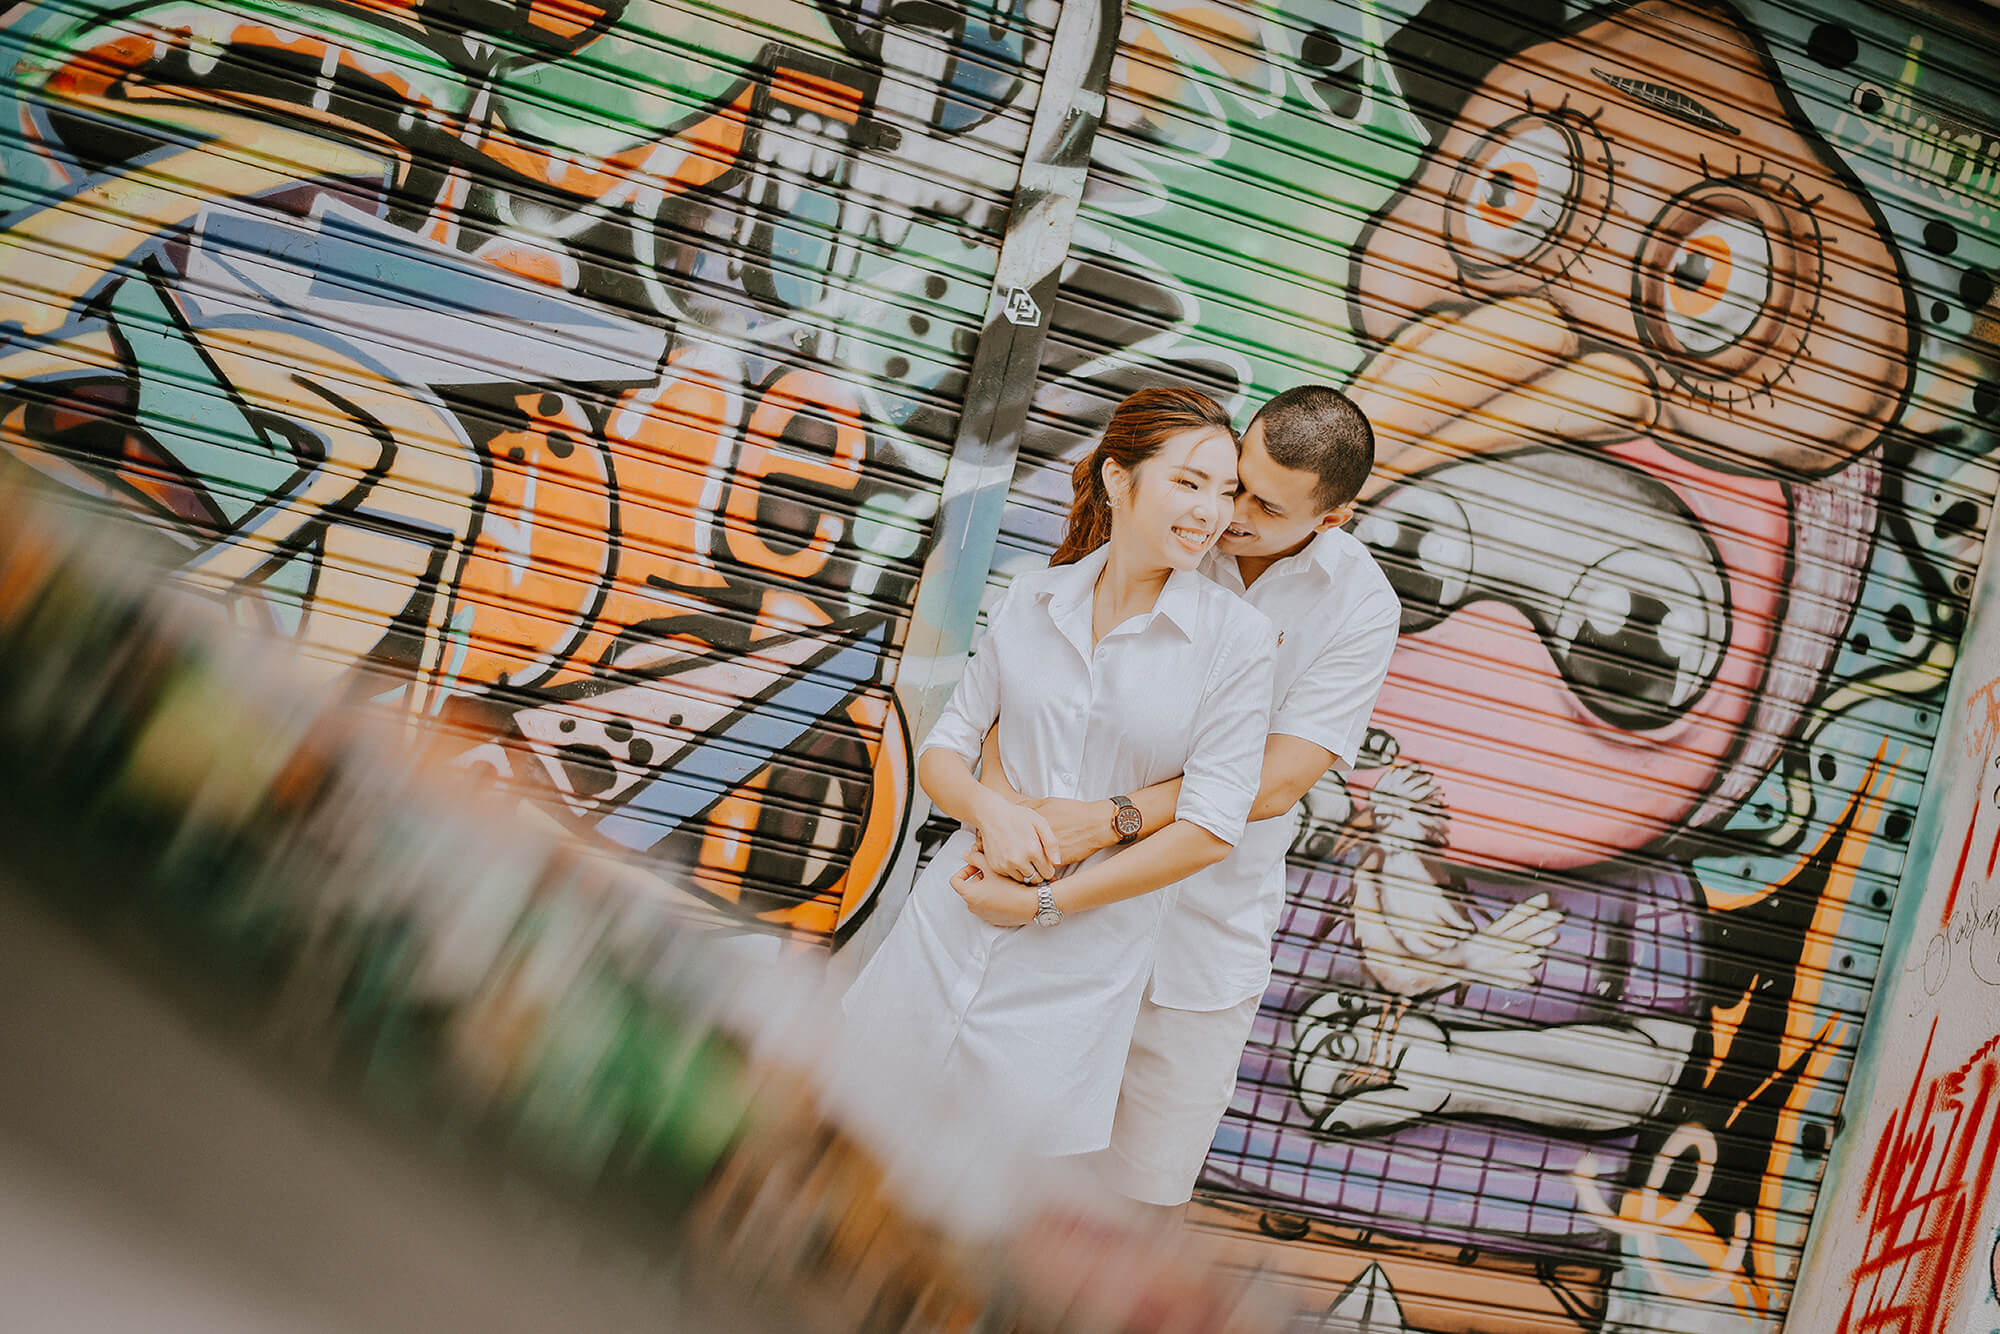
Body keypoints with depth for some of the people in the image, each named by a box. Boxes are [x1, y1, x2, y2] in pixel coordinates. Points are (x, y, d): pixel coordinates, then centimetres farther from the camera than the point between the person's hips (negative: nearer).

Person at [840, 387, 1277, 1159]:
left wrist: (1040, 902, -12)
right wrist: (991, 809, -16)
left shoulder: (1237, 639, -7)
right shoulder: (1029, 600, 3)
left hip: (1080, 963, -2)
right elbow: (941, 753, 7)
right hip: (949, 922, 3)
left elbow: (1210, 829, -12)